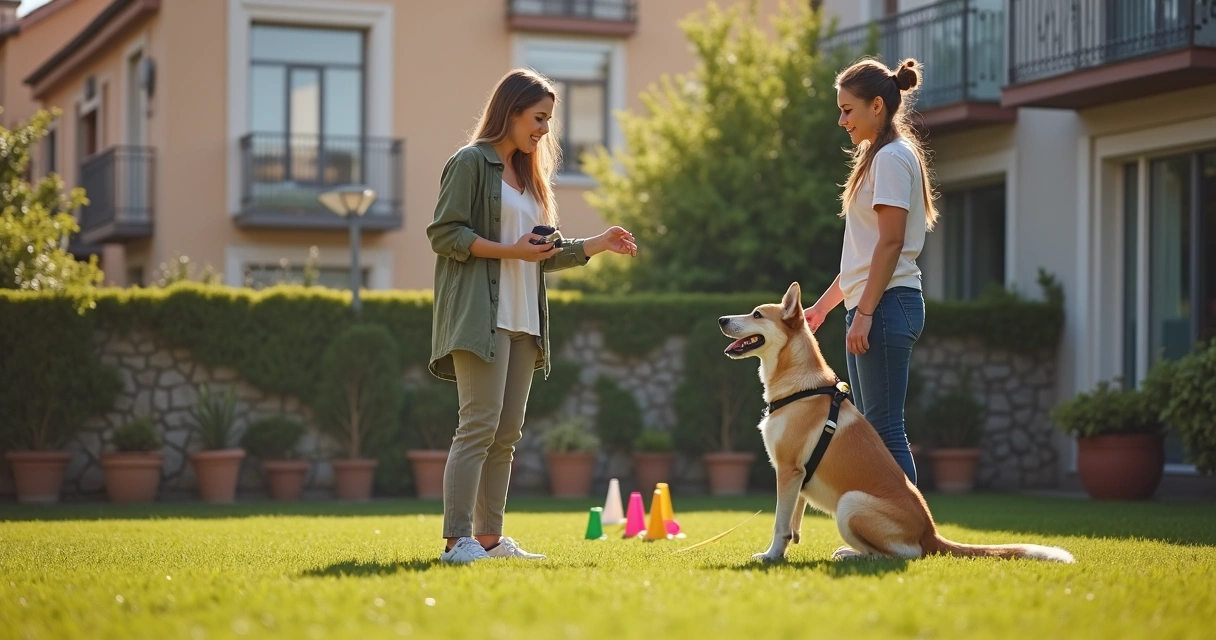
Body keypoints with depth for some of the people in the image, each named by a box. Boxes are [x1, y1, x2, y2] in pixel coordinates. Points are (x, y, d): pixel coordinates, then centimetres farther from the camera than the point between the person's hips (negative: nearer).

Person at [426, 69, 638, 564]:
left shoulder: (529, 175, 22)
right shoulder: (470, 163, -2)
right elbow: (443, 234, -10)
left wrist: (598, 245, 12)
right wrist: (509, 251, -17)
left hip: (523, 320, 8)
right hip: (480, 316, -8)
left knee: (507, 433, 6)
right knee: (479, 426, -14)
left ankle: (489, 539, 10)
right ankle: (456, 540, -15)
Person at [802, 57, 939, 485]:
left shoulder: (892, 157, -9)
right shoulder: (879, 157, 21)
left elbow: (890, 242, -17)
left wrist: (864, 313, -21)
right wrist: (823, 305, 24)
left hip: (886, 305, -10)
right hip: (870, 306, 10)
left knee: (884, 428, -12)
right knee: (872, 429, 8)